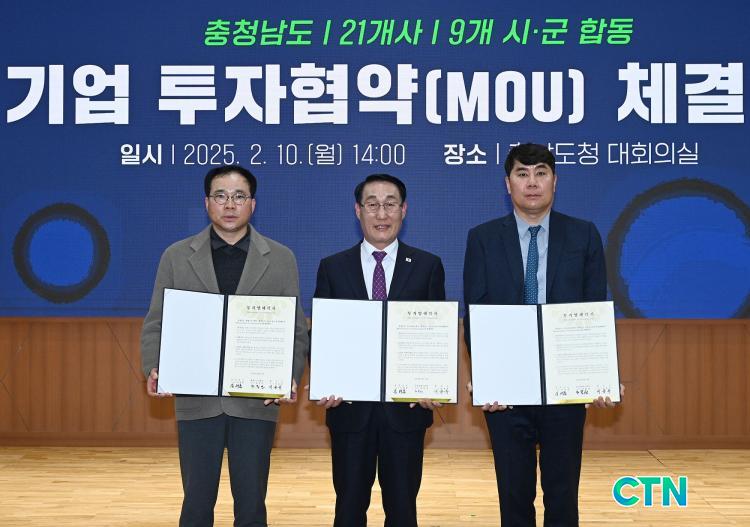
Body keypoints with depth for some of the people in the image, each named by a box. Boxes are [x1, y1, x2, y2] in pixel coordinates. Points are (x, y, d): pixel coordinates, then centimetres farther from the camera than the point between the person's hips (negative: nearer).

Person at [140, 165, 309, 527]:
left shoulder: (281, 259, 4)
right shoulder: (176, 257, 5)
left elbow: (296, 330, 3)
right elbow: (156, 324, 5)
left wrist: (291, 378, -12)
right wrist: (154, 370, -12)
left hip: (257, 400, 0)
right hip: (197, 399, 0)